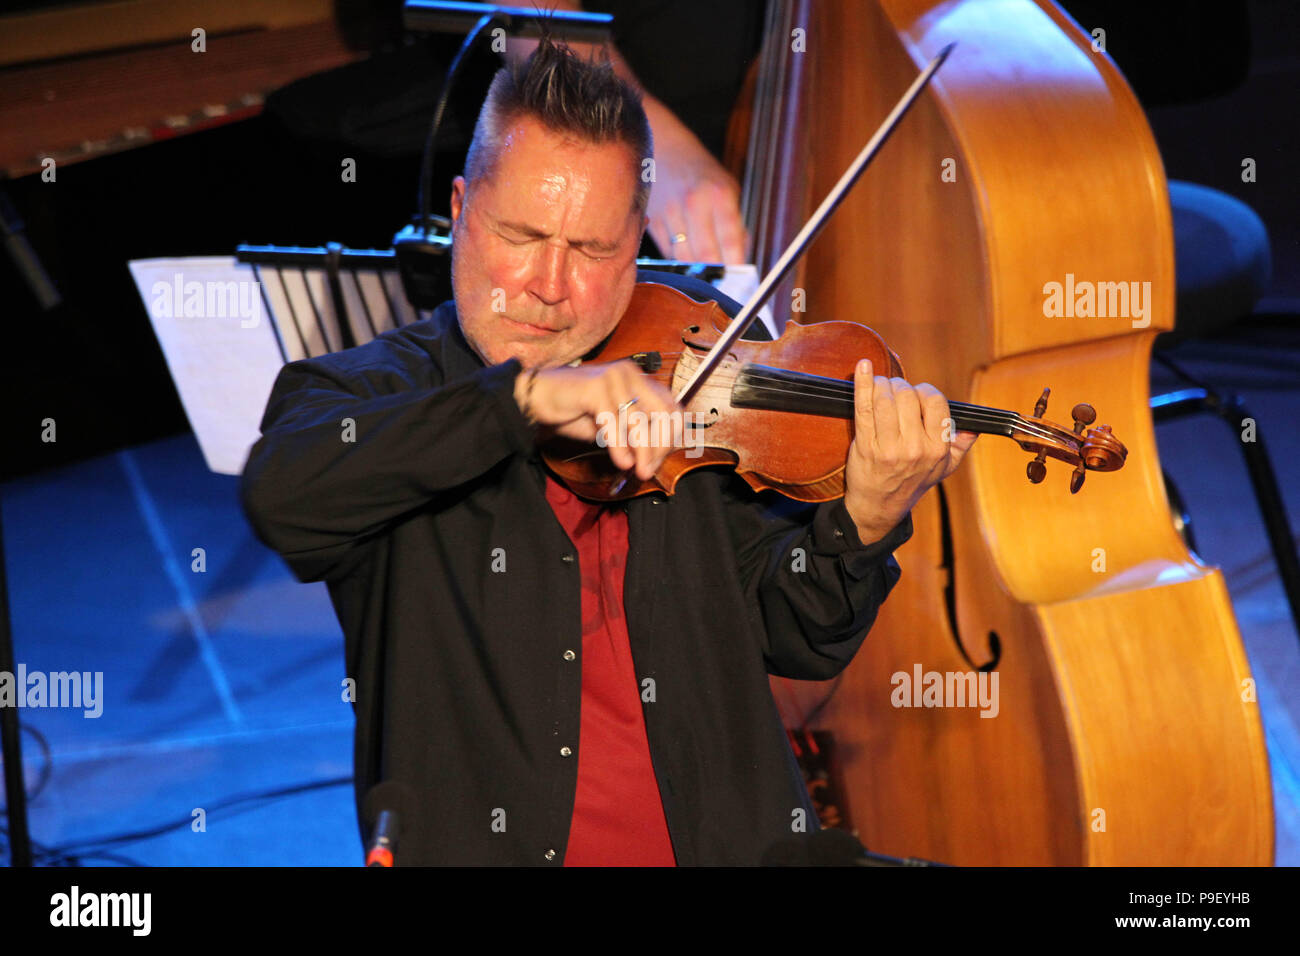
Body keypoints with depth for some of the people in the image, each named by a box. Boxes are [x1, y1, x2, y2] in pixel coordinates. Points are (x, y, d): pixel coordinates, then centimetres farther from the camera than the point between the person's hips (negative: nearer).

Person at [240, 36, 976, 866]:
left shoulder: (682, 389, 9)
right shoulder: (368, 388, 3)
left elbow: (799, 639, 9)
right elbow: (281, 497, -19)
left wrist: (864, 519, -10)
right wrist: (525, 398, -24)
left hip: (724, 842, 2)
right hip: (474, 846, -1)